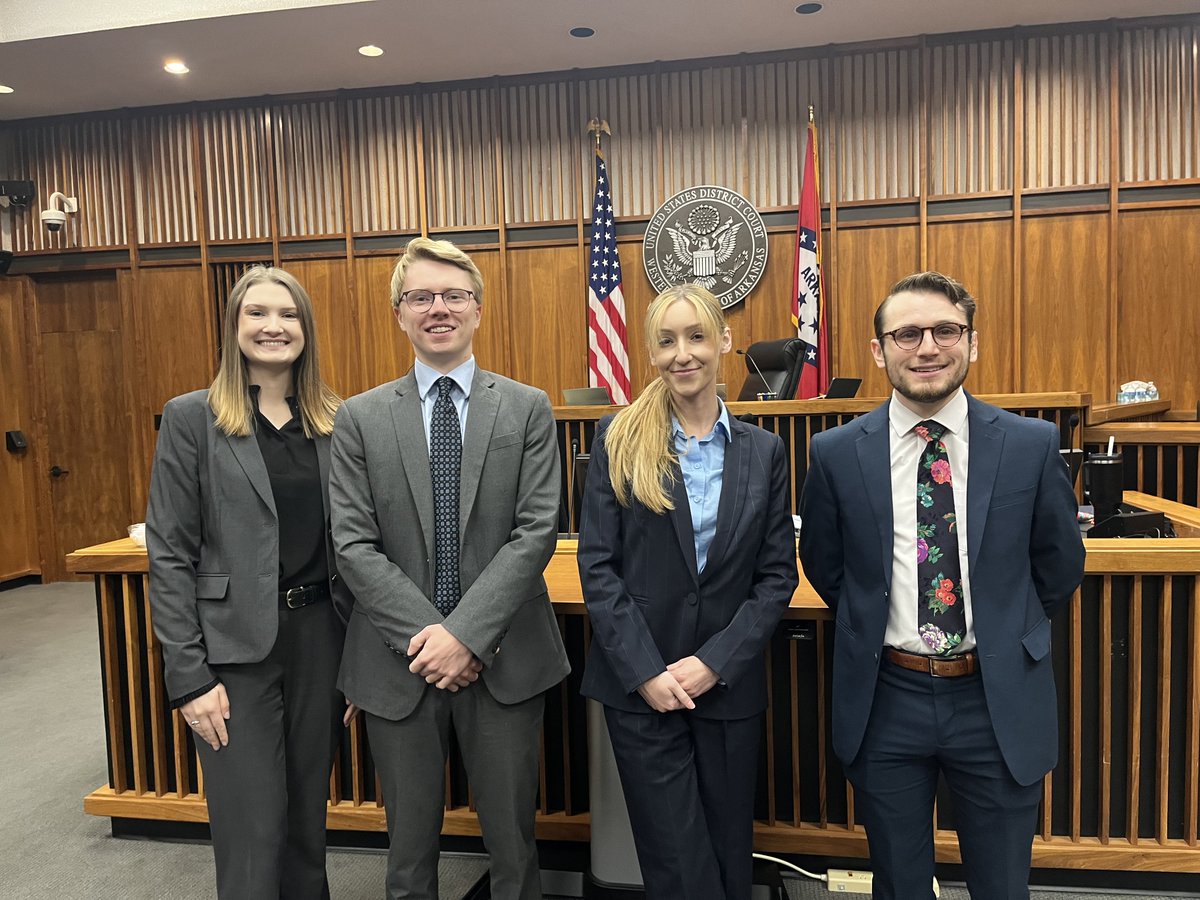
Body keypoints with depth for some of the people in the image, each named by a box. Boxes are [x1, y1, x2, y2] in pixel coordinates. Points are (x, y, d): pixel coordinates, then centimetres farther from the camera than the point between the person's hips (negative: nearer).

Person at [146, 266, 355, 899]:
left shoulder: (336, 421, 6)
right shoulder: (191, 418, -4)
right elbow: (169, 556, -5)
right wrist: (189, 677, -9)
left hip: (322, 635, 4)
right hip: (234, 649, -3)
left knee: (309, 812, 17)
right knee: (252, 832, 4)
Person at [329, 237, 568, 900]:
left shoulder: (528, 409, 0)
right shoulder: (360, 418, 1)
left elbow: (537, 531, -8)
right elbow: (354, 546, -4)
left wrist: (467, 633, -15)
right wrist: (425, 637, -13)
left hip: (503, 659, 0)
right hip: (399, 662, 1)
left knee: (513, 839, 14)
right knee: (410, 840, 17)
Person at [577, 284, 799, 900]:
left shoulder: (763, 451, 3)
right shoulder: (620, 439, -4)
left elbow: (778, 575, 1)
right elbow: (597, 565, -6)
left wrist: (714, 663, -9)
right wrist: (645, 672, -12)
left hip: (730, 687, 2)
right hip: (639, 687, -2)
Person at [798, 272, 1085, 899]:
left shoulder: (1032, 445, -7)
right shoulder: (836, 454, -7)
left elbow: (1060, 567, 7)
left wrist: (1005, 633, 9)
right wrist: (875, 624, 6)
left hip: (999, 700, 1)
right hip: (885, 699, 0)